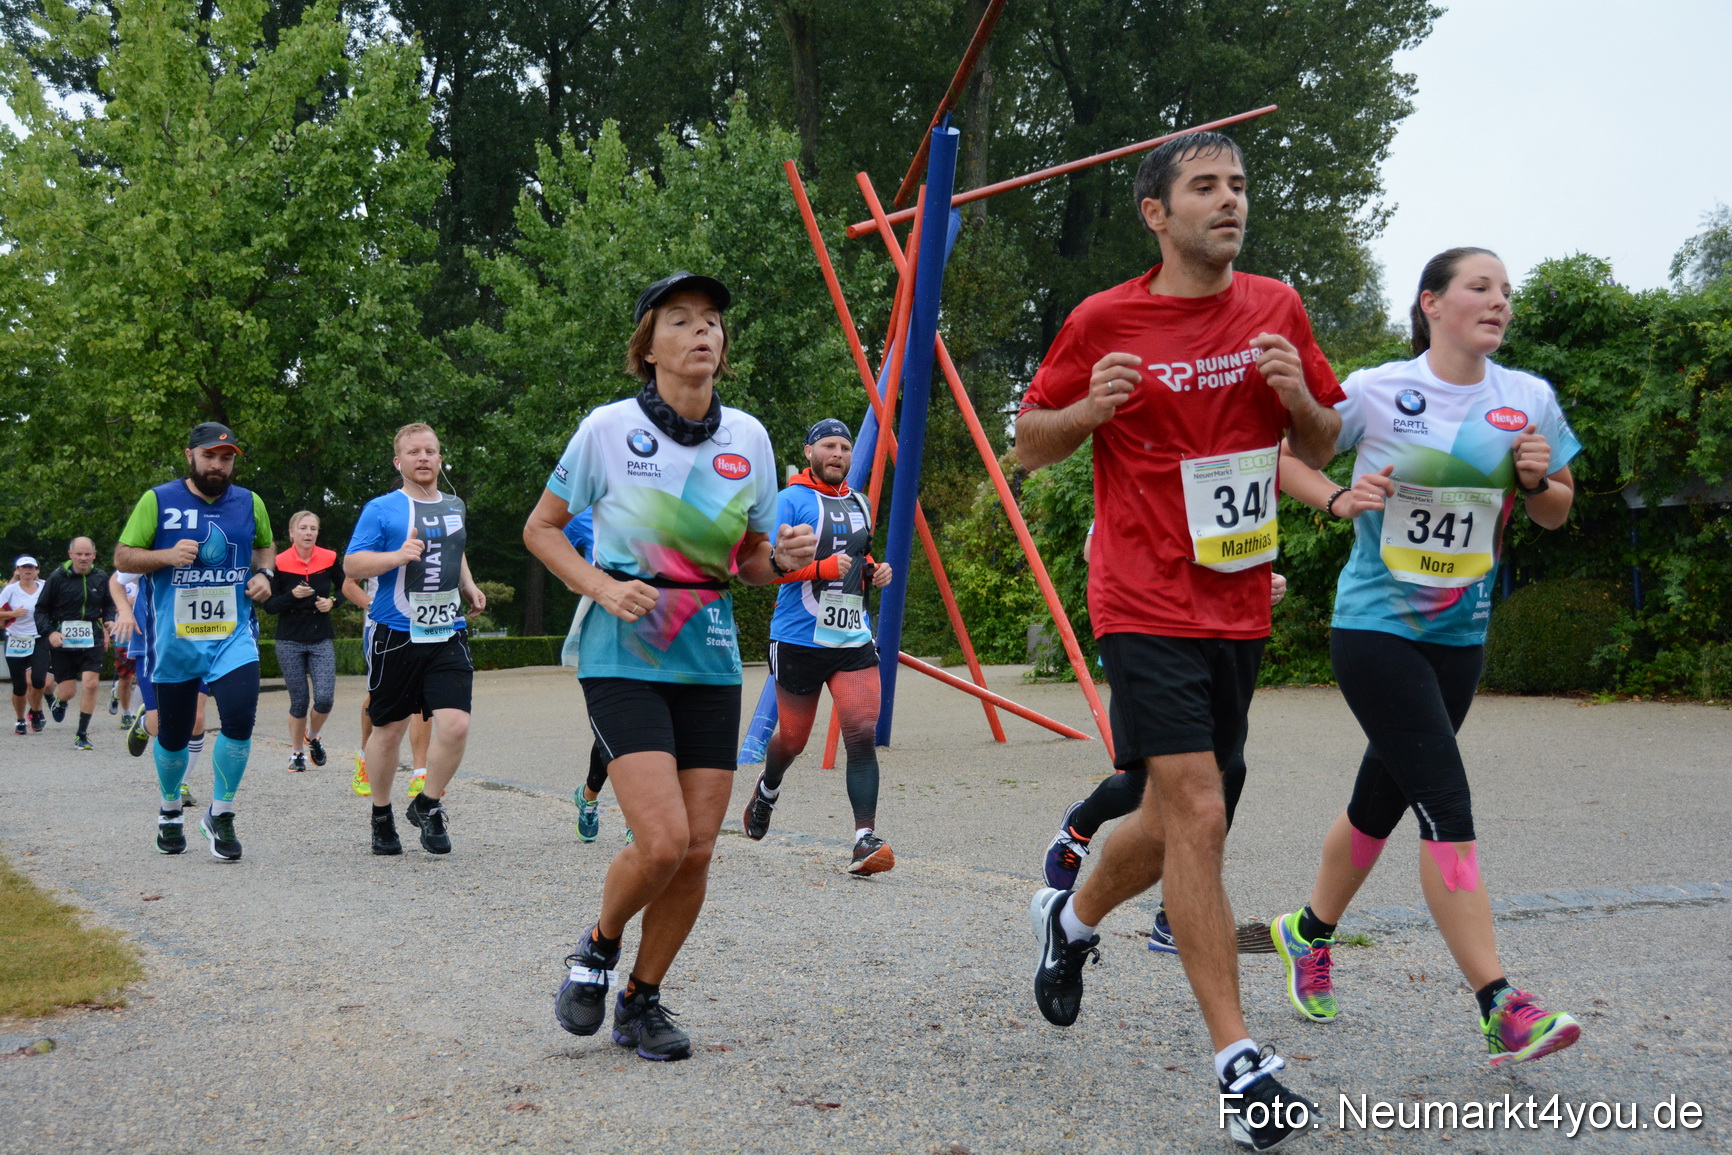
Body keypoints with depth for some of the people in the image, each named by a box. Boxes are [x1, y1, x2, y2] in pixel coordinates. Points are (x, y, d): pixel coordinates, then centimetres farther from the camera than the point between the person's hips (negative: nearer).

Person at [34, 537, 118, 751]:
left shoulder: (101, 578, 4)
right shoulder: (57, 577, -5)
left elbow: (108, 604, 19)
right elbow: (41, 609, 0)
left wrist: (109, 620, -1)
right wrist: (49, 632, -14)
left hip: (92, 641, 2)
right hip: (63, 642, -2)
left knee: (91, 684, -11)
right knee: (67, 692, 0)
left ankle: (82, 735, 3)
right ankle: (58, 701, 41)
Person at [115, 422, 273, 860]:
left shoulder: (249, 503, 6)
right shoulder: (158, 500, -2)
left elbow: (265, 546, 23)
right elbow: (122, 557, 0)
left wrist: (263, 573, 2)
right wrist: (168, 555, -18)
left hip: (233, 633, 1)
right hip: (174, 638, -1)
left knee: (240, 718, -19)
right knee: (173, 735, 10)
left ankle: (220, 816, -1)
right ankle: (169, 811, 38)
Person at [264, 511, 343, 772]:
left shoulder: (329, 559, 0)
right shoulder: (280, 563, -5)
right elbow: (269, 604, -4)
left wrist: (332, 601, -4)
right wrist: (292, 596, -21)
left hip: (322, 640, 1)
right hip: (290, 641, -1)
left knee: (325, 698, -11)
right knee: (299, 702, 1)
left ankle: (313, 736, 20)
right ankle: (296, 752, 22)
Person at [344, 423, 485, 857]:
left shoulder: (455, 507, 15)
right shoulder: (381, 509, -2)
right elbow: (351, 565, -7)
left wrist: (469, 586, 17)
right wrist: (398, 556, -21)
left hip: (448, 636, 3)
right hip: (396, 637, -3)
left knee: (455, 725, -12)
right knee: (388, 731, 6)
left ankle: (427, 805, 11)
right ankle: (381, 816, 26)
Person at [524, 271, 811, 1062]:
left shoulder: (748, 438, 5)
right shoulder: (609, 429, -6)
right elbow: (540, 530, 4)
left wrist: (783, 559, -8)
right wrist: (601, 587, -12)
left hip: (709, 659, 4)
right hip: (624, 655, -4)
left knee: (698, 851, 1)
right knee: (663, 840, -16)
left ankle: (642, 1001, 22)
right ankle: (597, 950, 16)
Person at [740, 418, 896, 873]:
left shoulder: (859, 504, 16)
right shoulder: (791, 500, -4)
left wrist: (873, 571, 10)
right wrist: (821, 567, -24)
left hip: (854, 639, 4)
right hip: (799, 639, -4)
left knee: (863, 734, -12)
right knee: (792, 738, 10)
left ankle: (865, 839, -15)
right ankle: (767, 789, 44)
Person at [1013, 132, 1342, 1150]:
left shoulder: (1276, 308, 7)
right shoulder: (1105, 321, -5)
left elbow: (1323, 445, 15)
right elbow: (1029, 443, 5)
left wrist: (1297, 396, -7)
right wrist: (1093, 407, -15)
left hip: (1240, 607, 5)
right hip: (1148, 606, -5)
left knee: (1174, 823, 15)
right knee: (1199, 816, -13)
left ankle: (1073, 917, 45)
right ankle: (1240, 1063, -6)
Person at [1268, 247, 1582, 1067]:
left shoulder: (1529, 400, 4)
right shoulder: (1376, 392, -8)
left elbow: (1555, 515, 13)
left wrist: (1538, 481, -9)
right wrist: (1338, 499, -16)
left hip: (1459, 633, 5)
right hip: (1375, 625, -5)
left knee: (1384, 798, 16)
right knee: (1448, 805, -15)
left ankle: (1308, 932, 39)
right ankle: (1500, 1008, -15)